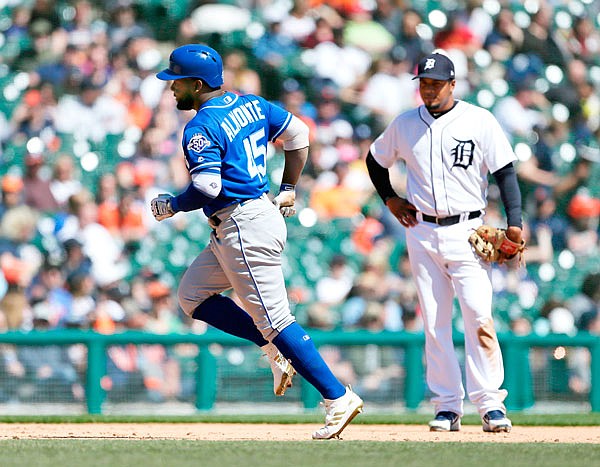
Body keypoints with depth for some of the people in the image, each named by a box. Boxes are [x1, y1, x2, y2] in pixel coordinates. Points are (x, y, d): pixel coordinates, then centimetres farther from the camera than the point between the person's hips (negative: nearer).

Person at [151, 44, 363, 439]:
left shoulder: (201, 128, -15)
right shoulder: (250, 104, 12)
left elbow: (206, 189, -23)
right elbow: (298, 133, 18)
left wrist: (171, 206, -5)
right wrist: (288, 190, 22)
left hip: (244, 228, -10)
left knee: (274, 318, -8)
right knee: (192, 295, 16)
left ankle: (338, 398, -9)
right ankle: (277, 351, 12)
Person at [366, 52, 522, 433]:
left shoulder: (480, 121, -2)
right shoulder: (404, 125, 7)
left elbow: (505, 172, -4)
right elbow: (376, 160, 24)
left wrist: (515, 222, -14)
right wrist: (390, 199, 10)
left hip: (467, 231, -3)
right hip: (422, 233, 3)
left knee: (479, 316, -13)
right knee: (435, 322, 2)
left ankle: (491, 403, -9)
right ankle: (448, 406, 6)